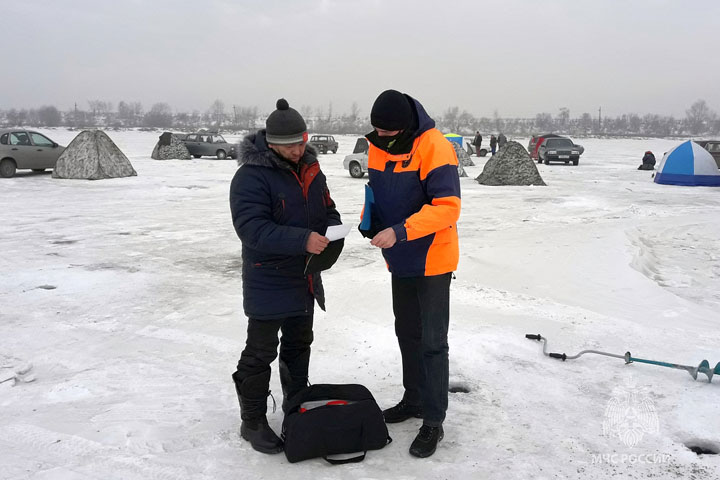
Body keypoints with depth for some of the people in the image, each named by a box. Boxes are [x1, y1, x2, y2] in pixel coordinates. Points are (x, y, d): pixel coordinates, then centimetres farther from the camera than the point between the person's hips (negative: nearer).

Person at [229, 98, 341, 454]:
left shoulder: (310, 169, 4)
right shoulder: (251, 176, -20)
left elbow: (328, 209, 13)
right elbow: (252, 228, -28)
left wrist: (332, 232, -10)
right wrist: (302, 240, -37)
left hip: (304, 279, 7)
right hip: (268, 282, -7)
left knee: (299, 344, 21)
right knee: (261, 353, 3)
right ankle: (252, 422, 19)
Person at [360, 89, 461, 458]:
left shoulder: (434, 147, -22)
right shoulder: (378, 146, 0)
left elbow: (447, 206, -28)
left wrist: (400, 232, -36)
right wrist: (369, 220, -6)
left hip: (432, 260, -7)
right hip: (400, 261, 7)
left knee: (432, 341, -1)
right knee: (407, 333, 19)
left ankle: (433, 421, 12)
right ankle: (414, 400, 36)